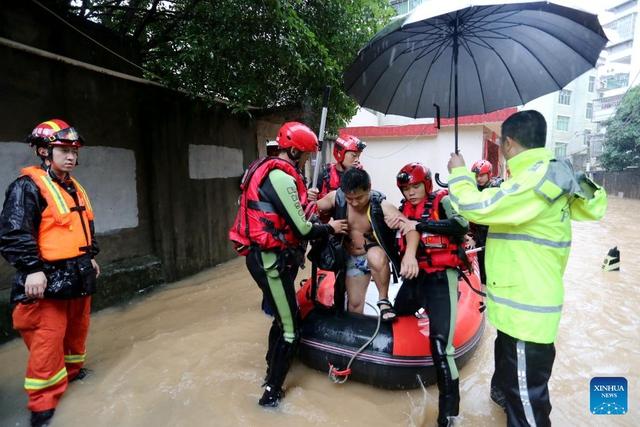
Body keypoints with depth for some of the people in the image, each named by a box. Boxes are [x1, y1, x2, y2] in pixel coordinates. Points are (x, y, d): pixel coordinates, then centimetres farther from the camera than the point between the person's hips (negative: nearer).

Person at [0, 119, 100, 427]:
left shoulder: (74, 188, 14)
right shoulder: (28, 186, -12)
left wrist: (91, 257, 22)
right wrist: (32, 269, -24)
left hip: (79, 275, 8)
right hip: (49, 279, -8)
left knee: (77, 329, 21)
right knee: (47, 340, -3)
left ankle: (72, 369, 42)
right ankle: (43, 402, 10)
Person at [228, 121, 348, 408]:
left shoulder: (268, 170, 12)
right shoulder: (281, 178, -19)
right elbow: (301, 229, -18)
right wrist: (330, 228, -3)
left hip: (265, 256, 10)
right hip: (271, 260, -10)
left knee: (282, 317, 23)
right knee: (290, 329, 1)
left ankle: (271, 372, 41)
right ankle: (271, 393, 16)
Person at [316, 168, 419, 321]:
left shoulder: (381, 205, -24)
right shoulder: (336, 197, -16)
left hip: (376, 252, -3)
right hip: (353, 258, 4)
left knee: (375, 257, -38)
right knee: (354, 303, 7)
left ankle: (383, 300, -14)